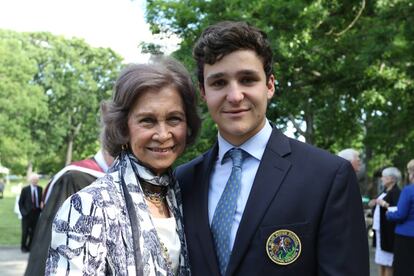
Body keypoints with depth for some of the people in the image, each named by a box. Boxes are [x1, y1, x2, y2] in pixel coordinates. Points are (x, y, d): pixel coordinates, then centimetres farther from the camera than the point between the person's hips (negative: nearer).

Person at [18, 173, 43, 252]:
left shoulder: (40, 189, 3)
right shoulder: (25, 189, -2)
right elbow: (20, 202, 2)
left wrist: (41, 210, -4)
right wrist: (23, 212, -7)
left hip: (36, 214, 2)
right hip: (27, 213, -2)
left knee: (33, 232, 4)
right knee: (25, 232, 2)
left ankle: (30, 246, 17)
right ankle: (23, 247, 18)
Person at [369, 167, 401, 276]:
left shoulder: (396, 192, -12)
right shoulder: (385, 191, 15)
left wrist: (384, 204, -27)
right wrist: (374, 204, 6)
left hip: (388, 230, -9)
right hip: (380, 229, 9)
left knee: (387, 260, -5)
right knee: (380, 258, 12)